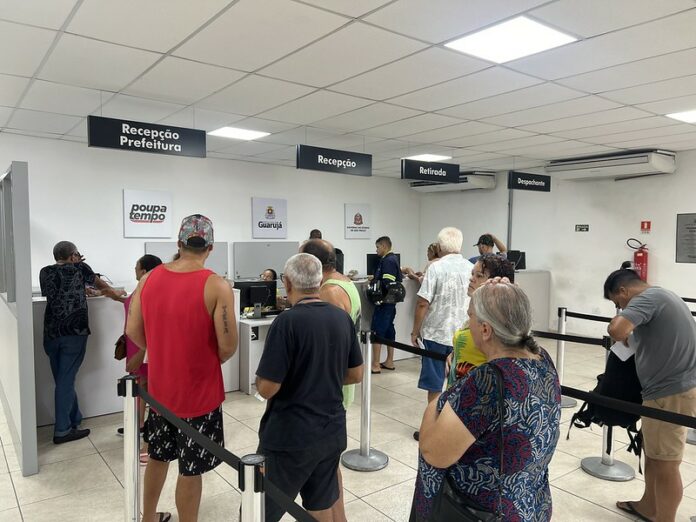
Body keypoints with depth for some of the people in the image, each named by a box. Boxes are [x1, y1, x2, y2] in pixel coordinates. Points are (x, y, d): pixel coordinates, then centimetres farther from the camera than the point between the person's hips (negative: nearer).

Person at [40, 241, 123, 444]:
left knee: (62, 380, 15)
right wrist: (113, 292, 38)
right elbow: (100, 284, 20)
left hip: (51, 334, 5)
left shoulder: (45, 272, 11)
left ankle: (74, 420, 28)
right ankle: (62, 430, 5)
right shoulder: (79, 269, 2)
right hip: (74, 333, -5)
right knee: (66, 381, -1)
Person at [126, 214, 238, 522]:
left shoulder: (149, 278, -4)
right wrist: (213, 360, 1)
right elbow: (228, 346, -20)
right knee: (191, 469, 10)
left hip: (160, 386, 6)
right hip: (199, 390, -6)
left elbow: (133, 331, 3)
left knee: (158, 456, 26)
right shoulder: (217, 286, -20)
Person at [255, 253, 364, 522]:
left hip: (290, 437, -6)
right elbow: (356, 375, 9)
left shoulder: (287, 321, -19)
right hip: (332, 432, 6)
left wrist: (262, 378, 2)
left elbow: (266, 388, -19)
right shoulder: (342, 318, 0)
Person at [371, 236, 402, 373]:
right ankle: (389, 362, 23)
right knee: (389, 330, 15)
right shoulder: (393, 259, 15)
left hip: (384, 302, -10)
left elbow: (387, 283, -24)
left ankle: (375, 365, -2)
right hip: (391, 302, 10)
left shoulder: (387, 261, -16)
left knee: (377, 331, -6)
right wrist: (375, 278, 13)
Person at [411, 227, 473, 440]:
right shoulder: (472, 269, 1)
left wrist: (415, 331, -3)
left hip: (436, 333, -4)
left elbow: (423, 303, -15)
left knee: (434, 384, 6)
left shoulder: (436, 268, -12)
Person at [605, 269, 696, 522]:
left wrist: (626, 338, -10)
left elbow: (616, 329, -33)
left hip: (670, 392, -10)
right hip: (672, 386, 10)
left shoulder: (648, 298, -17)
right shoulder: (661, 295, 14)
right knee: (652, 453, 22)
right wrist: (632, 337, 11)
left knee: (665, 463, 4)